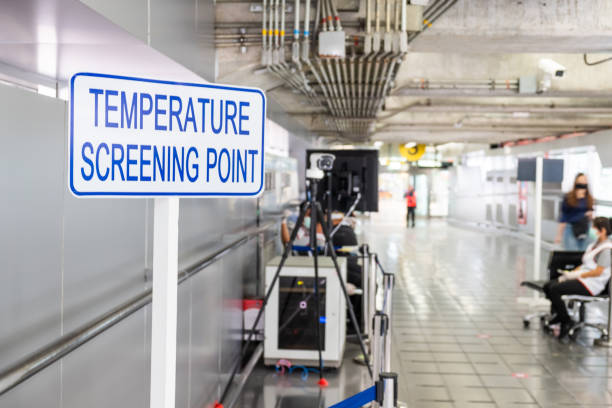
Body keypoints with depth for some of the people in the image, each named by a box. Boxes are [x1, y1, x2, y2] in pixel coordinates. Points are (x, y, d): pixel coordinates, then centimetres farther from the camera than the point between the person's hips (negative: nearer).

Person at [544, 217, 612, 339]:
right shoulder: (595, 244, 19)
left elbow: (598, 272, -18)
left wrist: (576, 275, -15)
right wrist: (570, 273, 6)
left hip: (592, 284, -9)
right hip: (582, 279, 9)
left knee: (555, 289, -25)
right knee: (548, 286, -4)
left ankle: (566, 321, -10)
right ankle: (559, 314, 12)